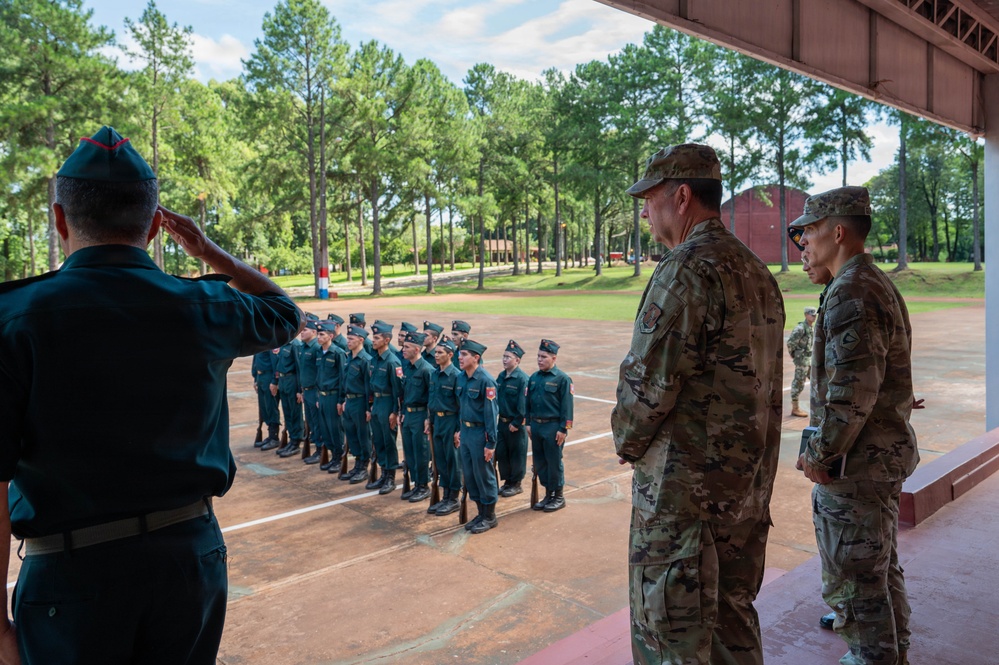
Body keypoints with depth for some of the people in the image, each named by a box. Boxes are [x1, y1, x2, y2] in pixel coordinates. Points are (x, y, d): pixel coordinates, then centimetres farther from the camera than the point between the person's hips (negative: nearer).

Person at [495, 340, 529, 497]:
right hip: (501, 422, 7)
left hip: (516, 424, -7)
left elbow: (523, 404, -19)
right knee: (501, 453, 13)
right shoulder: (500, 376, 6)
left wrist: (516, 423, -18)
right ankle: (507, 481, 29)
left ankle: (516, 484, 21)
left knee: (516, 455, 6)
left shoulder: (522, 378, -17)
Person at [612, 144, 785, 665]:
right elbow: (765, 381, 15)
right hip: (750, 480, 9)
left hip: (684, 484, -9)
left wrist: (628, 442, -2)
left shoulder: (686, 270, -18)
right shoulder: (756, 272, 11)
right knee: (733, 612, 22)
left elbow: (649, 378, -20)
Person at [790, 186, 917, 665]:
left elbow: (853, 387, -27)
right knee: (882, 570, 24)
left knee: (853, 581, 3)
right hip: (890, 452, 11)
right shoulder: (881, 285, 13)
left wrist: (820, 454, -16)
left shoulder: (851, 293, -20)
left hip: (856, 463, -11)